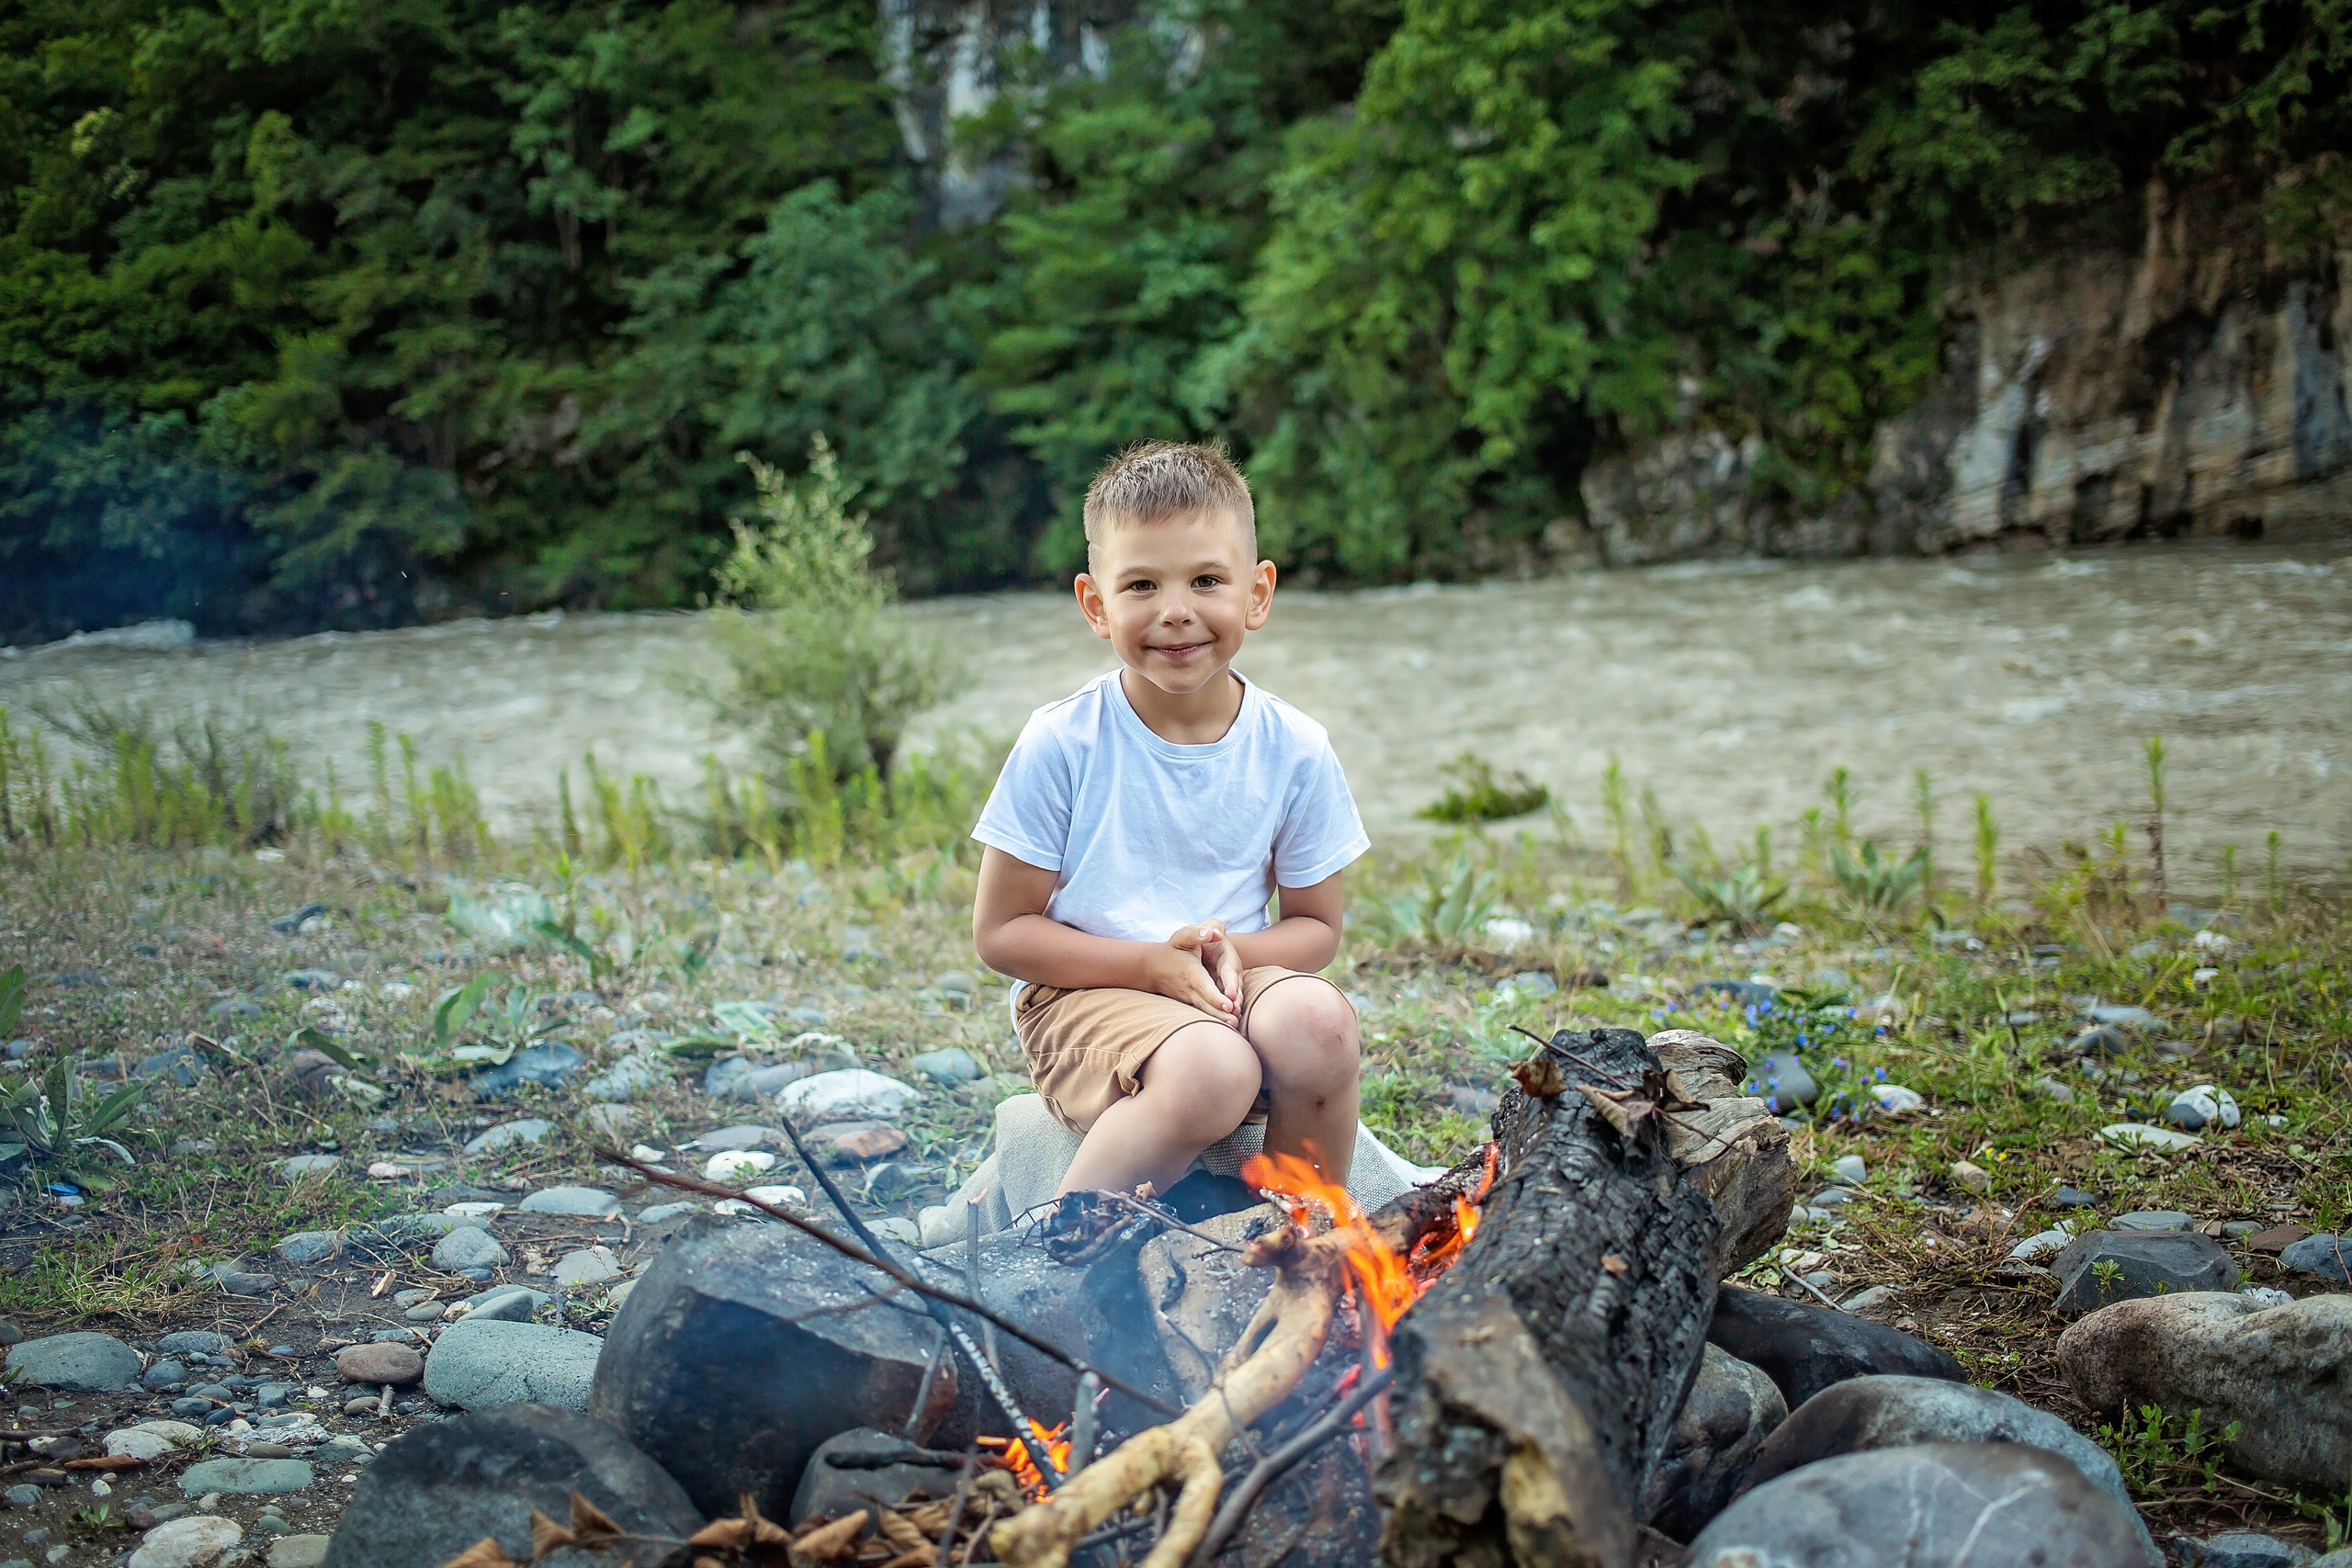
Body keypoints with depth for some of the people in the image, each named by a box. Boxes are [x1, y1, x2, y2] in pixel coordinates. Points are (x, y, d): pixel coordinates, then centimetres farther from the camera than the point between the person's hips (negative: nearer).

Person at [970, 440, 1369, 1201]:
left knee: (1317, 1021, -30)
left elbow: (1315, 925, 8)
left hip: (1233, 987, 4)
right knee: (1210, 1070, -34)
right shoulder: (1061, 744, -9)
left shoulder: (1294, 749, -2)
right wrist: (1152, 963, -18)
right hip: (1084, 992, -3)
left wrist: (1232, 955, -14)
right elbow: (999, 932, -6)